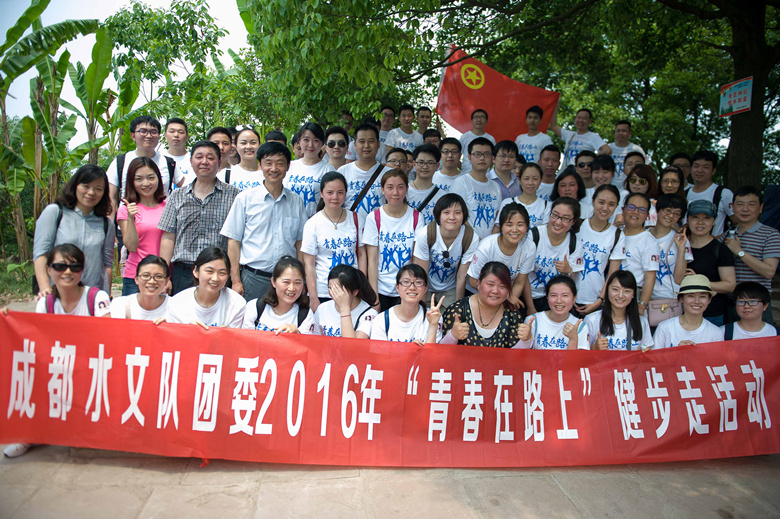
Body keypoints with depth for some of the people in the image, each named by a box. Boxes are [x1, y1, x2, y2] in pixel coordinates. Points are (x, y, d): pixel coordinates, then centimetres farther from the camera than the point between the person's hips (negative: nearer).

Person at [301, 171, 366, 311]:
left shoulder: (356, 219, 4)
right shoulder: (312, 224, -3)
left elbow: (362, 255, 8)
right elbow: (309, 264, -4)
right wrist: (313, 298, -8)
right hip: (323, 293, -2)